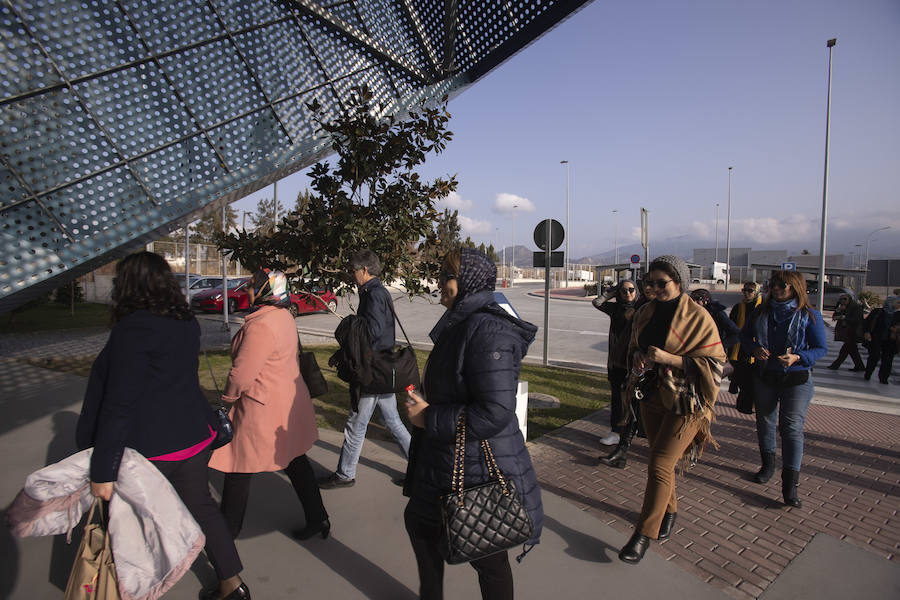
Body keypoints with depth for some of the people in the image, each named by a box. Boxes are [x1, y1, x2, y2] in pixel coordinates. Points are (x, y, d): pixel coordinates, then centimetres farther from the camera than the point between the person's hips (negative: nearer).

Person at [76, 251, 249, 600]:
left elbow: (119, 404, -21)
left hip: (148, 447, -7)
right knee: (201, 506, 18)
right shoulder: (187, 323, 5)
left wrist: (102, 470, -18)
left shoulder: (134, 328, -18)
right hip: (193, 436, 7)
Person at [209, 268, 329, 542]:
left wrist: (228, 397, -1)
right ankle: (317, 518, 28)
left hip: (263, 409, -9)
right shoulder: (285, 317, 4)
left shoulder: (261, 326, -25)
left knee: (238, 469, 10)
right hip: (290, 401, 9)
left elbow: (242, 372, -22)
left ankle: (227, 528, 29)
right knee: (295, 461, 18)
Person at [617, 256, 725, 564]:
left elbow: (713, 364, -14)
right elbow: (634, 347, 19)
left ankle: (643, 534, 4)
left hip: (685, 403, -6)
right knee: (661, 461, 17)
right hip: (653, 397, 6)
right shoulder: (646, 312, 6)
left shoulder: (698, 317, -12)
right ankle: (669, 510, 41)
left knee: (659, 465, -7)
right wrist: (638, 357, -4)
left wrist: (669, 358, -23)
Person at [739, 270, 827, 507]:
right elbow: (744, 335, 12)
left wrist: (797, 358, -22)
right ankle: (768, 464, 35)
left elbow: (821, 348, -4)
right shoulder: (762, 311, 4)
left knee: (792, 427, -9)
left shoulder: (810, 315, -5)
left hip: (796, 380, -4)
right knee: (764, 421, 14)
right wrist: (755, 349, -10)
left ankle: (790, 485, -6)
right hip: (764, 377, 4)